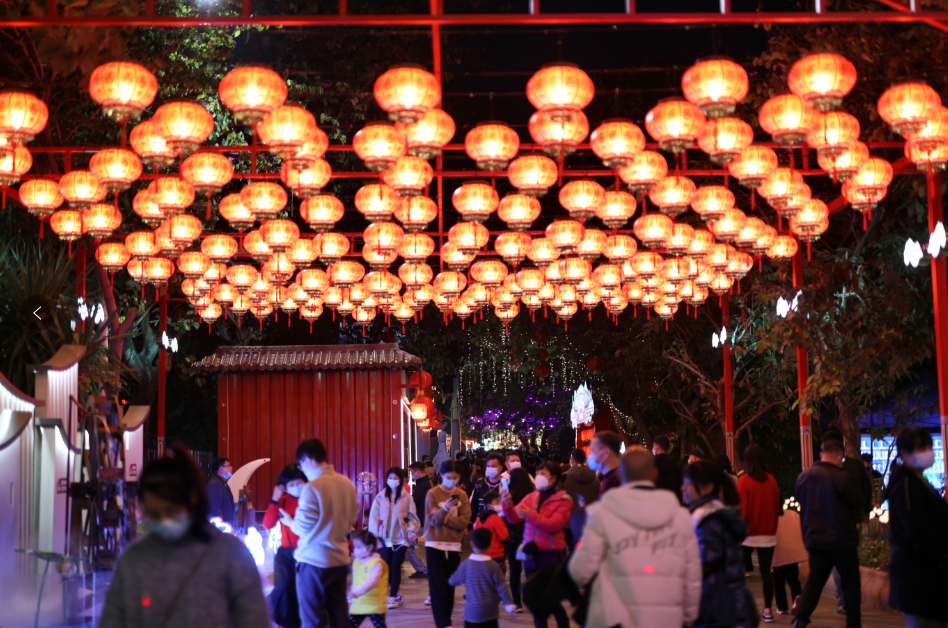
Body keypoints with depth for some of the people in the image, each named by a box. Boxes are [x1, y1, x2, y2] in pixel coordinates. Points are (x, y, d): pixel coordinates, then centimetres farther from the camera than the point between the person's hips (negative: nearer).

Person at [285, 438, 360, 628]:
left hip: (314, 560, -6)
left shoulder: (312, 488, -16)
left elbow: (303, 528, -13)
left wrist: (289, 521, 7)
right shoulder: (347, 484, 4)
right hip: (340, 559, 6)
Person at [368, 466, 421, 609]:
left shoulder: (406, 497, 2)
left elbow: (412, 517, 3)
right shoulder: (380, 497, 2)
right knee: (388, 568, 3)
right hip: (385, 539, 1)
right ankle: (396, 594, 20)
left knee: (395, 567, -6)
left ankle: (392, 597, 0)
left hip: (401, 538, -1)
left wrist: (412, 530, -12)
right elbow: (374, 517, 0)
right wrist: (374, 536, -8)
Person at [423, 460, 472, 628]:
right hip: (434, 544, -3)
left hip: (454, 545, 3)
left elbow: (464, 521, -5)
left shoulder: (462, 495, 4)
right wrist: (445, 509, -28)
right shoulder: (433, 494, -3)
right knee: (438, 585, -6)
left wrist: (443, 518, -13)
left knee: (450, 585, 7)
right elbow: (433, 520, -10)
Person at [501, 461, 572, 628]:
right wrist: (508, 505, -18)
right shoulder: (531, 497, 10)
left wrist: (531, 515, -22)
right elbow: (514, 518, 2)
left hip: (551, 554, -5)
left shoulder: (563, 500, -5)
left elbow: (554, 525, -17)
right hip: (531, 553, 5)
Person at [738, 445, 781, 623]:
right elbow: (777, 507, 9)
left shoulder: (744, 481, -11)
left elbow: (742, 510, -11)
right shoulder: (772, 480, 1)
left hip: (749, 534, -3)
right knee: (766, 571, 5)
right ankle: (767, 610, 3)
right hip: (768, 534, 3)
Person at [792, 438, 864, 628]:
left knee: (814, 580, 12)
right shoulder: (842, 478, -18)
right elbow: (858, 502, -9)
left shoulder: (803, 477, 0)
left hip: (814, 539, 5)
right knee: (850, 582, 10)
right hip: (842, 539, -5)